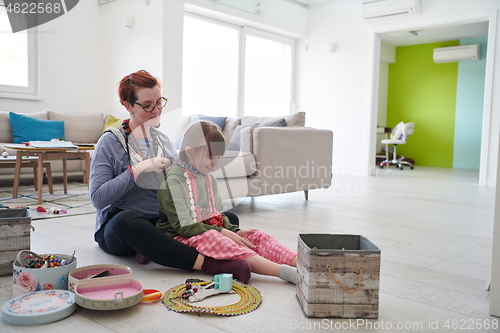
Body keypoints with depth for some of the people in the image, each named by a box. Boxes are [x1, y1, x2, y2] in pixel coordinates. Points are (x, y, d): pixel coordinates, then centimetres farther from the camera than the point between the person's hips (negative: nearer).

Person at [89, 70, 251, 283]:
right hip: (116, 230, -5)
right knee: (126, 220, -42)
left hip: (160, 223, 6)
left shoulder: (163, 140, 13)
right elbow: (97, 198, -15)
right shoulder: (110, 142, -5)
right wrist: (138, 169, -20)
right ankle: (207, 263, -42)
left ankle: (154, 249, -24)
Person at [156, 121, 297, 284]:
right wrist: (223, 232, -20)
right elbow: (182, 225, -17)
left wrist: (235, 231, -1)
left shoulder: (209, 178, 17)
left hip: (213, 231, 8)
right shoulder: (174, 179, -10)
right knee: (213, 239, -38)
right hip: (184, 238, -8)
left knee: (258, 236, -11)